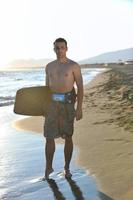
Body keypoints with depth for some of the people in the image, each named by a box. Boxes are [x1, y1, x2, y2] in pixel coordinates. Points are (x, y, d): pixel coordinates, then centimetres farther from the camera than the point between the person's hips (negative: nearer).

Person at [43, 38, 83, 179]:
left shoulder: (74, 66, -3)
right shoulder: (49, 66, 10)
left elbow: (80, 88, -5)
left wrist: (79, 108, -11)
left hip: (67, 103, -3)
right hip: (52, 103, 3)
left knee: (68, 137, 5)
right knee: (49, 137, 0)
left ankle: (67, 167, 20)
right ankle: (48, 168, 14)